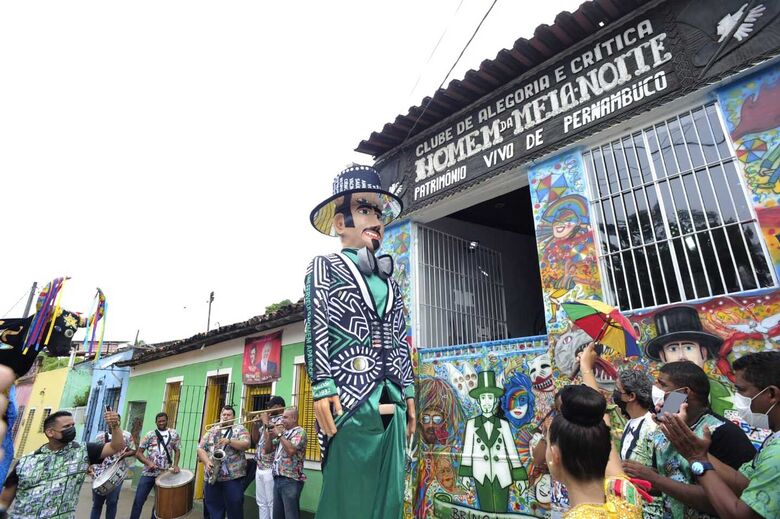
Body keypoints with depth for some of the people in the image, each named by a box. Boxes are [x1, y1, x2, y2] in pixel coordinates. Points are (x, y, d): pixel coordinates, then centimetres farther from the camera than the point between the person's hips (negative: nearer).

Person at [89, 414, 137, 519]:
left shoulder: (126, 435, 0)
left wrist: (125, 454, -17)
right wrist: (91, 468, -3)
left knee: (112, 502, 3)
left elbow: (133, 451, 3)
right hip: (99, 474, 2)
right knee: (97, 503, 12)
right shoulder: (100, 435, 5)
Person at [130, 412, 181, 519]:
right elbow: (138, 453, 0)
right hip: (149, 473, -1)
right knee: (138, 501, 0)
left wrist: (175, 465, -5)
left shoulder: (174, 435, 4)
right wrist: (148, 463, -16)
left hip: (165, 474, 1)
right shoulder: (149, 435, 0)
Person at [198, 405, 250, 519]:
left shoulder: (240, 429, 1)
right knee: (213, 508, 12)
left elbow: (246, 444, -13)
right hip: (212, 477, 4)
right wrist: (207, 462, -10)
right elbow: (200, 448, 6)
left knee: (234, 508, 1)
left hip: (233, 477, -3)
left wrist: (229, 441, -25)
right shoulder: (211, 431, 12)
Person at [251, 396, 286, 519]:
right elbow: (255, 440, 16)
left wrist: (265, 422, -13)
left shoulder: (281, 420, -12)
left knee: (272, 504, -2)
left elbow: (270, 440, -22)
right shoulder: (267, 418, 14)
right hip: (259, 468, 9)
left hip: (270, 469, -9)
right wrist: (256, 423, 2)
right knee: (261, 503, 16)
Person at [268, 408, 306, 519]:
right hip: (277, 479, 8)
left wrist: (279, 434, -14)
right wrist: (271, 434, 1)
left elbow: (291, 450, -25)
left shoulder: (299, 432, -9)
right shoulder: (282, 432, 15)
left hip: (291, 480, -8)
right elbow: (267, 449, 17)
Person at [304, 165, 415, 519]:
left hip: (390, 401, 6)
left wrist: (408, 394, 14)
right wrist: (322, 387, -15)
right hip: (348, 397, -5)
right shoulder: (324, 266, 5)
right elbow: (316, 329, -6)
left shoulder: (388, 280, 20)